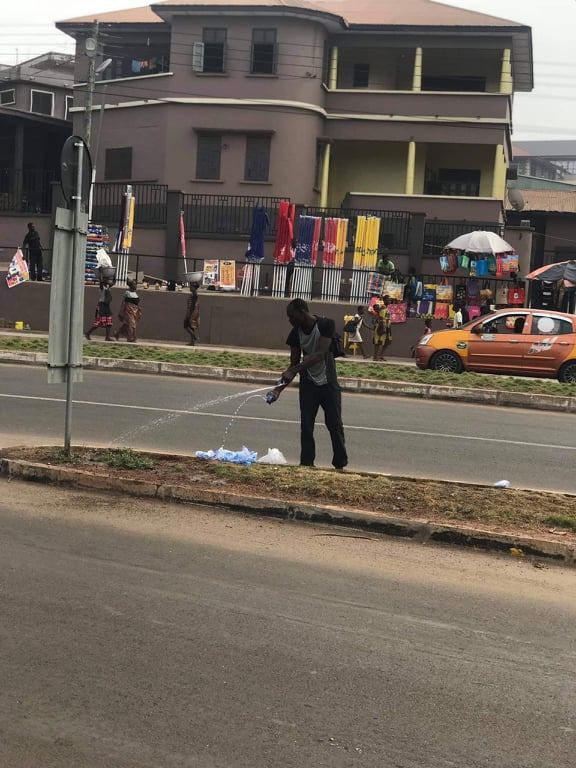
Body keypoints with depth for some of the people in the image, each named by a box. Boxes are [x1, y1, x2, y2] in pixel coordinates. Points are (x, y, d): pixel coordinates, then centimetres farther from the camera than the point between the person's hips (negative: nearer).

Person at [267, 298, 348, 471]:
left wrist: (294, 371, -38)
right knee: (306, 426, -1)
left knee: (335, 425, 2)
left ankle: (340, 464, 13)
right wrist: (280, 387, -14)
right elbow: (294, 363, -2)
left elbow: (320, 354, -30)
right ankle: (306, 464, 5)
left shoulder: (326, 325, -19)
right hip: (308, 384, 3)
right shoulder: (295, 334, -6)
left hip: (328, 384, -3)